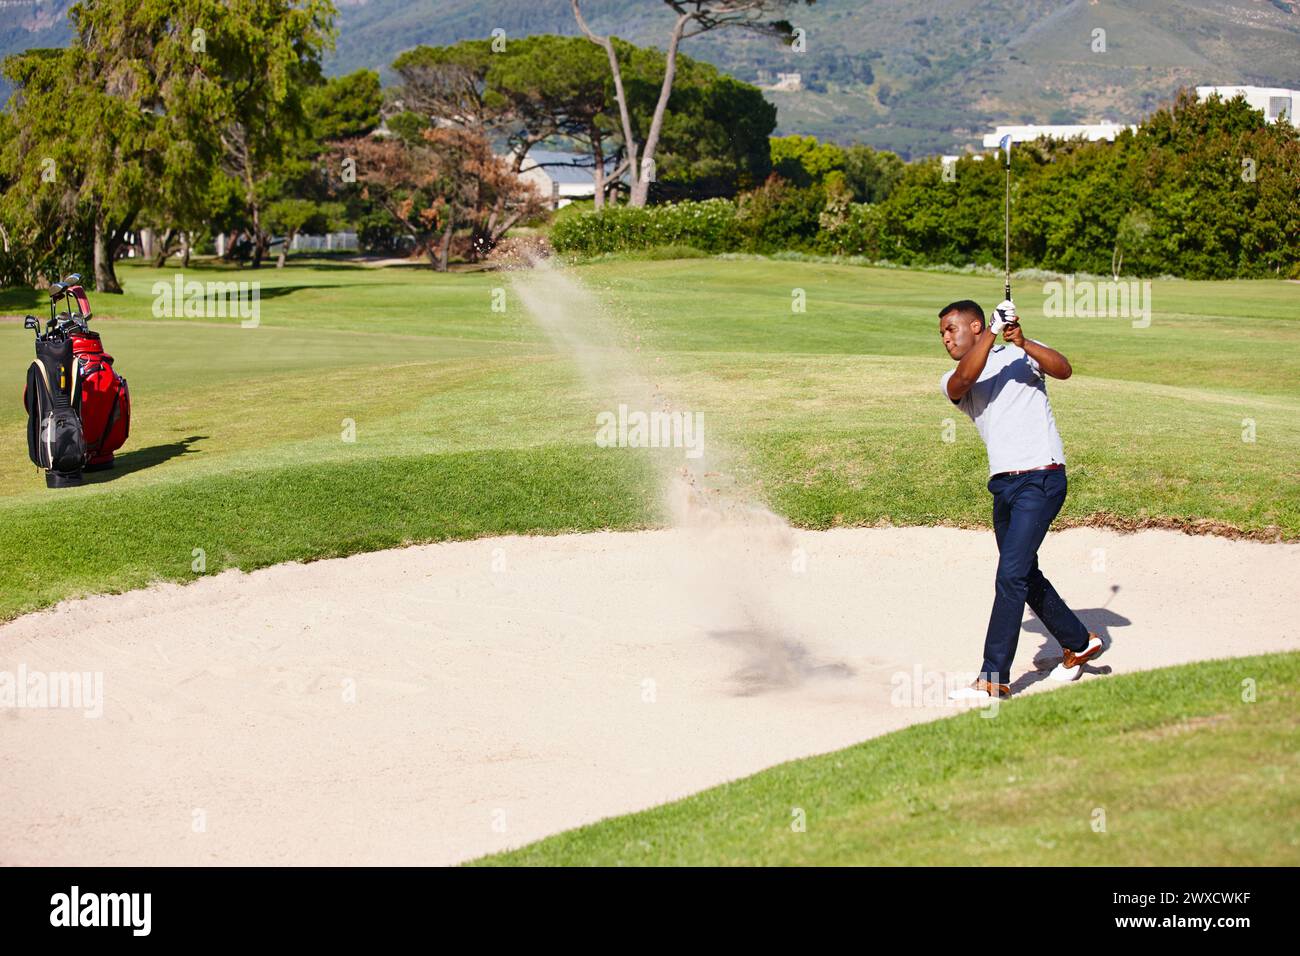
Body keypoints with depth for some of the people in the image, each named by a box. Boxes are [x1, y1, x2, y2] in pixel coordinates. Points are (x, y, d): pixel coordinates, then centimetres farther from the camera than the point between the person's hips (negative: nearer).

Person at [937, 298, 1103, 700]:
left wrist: (1022, 343, -33)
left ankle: (994, 678, -13)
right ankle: (1079, 643, 37)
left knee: (1011, 576, -14)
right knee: (1025, 576, 17)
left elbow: (1063, 369, -17)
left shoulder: (1022, 354, 2)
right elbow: (964, 379, -14)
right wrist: (993, 331, -23)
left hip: (1041, 479, -7)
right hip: (1003, 484, 7)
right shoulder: (952, 381, 11)